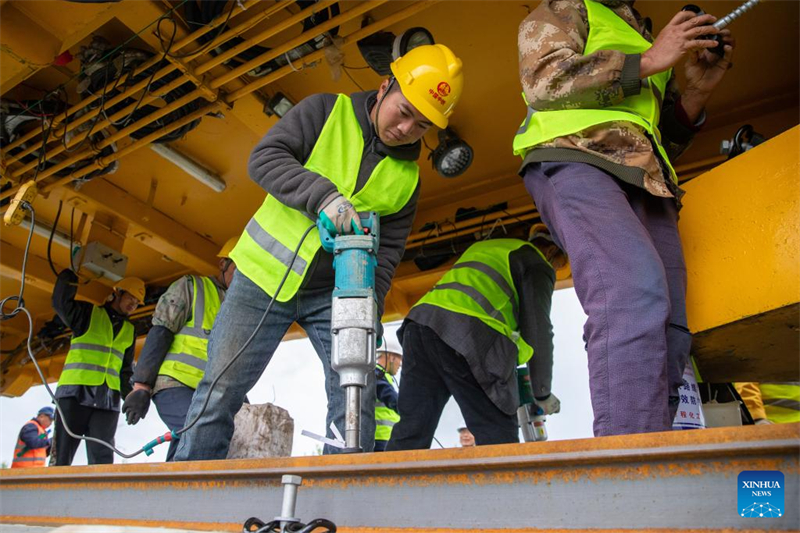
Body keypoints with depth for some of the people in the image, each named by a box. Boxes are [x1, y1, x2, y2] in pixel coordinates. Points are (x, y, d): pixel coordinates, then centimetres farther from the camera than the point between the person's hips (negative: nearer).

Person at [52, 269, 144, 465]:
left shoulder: (129, 331, 21)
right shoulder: (88, 313, 8)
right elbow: (61, 302, -12)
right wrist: (70, 274, -9)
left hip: (107, 400, 4)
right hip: (75, 394, -4)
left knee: (102, 460, -2)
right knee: (61, 458, -5)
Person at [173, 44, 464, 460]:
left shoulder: (407, 177, 5)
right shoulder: (326, 112, -4)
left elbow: (388, 248, 3)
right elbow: (264, 157, -16)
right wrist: (323, 195, -33)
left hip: (334, 291, 3)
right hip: (266, 273, -2)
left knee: (356, 392, -7)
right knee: (221, 389, -2)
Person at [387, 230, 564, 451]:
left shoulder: (480, 247, 35)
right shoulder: (536, 263, 14)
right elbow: (538, 329, 6)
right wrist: (543, 393, 15)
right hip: (465, 335, -7)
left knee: (411, 431, 5)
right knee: (498, 438, 0)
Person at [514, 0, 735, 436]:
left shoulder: (642, 37, 38)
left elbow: (665, 142, 34)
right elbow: (543, 79, -3)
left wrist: (696, 92, 16)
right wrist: (648, 61, -2)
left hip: (645, 181, 8)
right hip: (576, 159, -7)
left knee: (667, 330, -9)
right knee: (635, 292, -31)